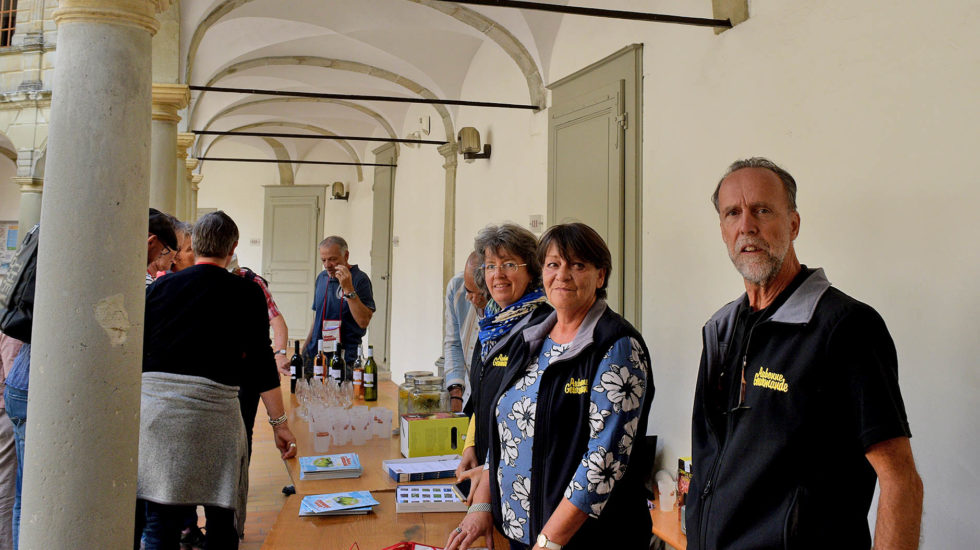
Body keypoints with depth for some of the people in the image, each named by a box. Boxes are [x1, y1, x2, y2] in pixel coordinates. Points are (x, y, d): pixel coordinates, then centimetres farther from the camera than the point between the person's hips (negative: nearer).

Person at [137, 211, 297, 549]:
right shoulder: (247, 294, 2)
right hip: (210, 412, -2)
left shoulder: (160, 286, 10)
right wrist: (279, 422, 7)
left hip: (150, 405, 3)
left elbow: (138, 349, 12)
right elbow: (261, 363, 1)